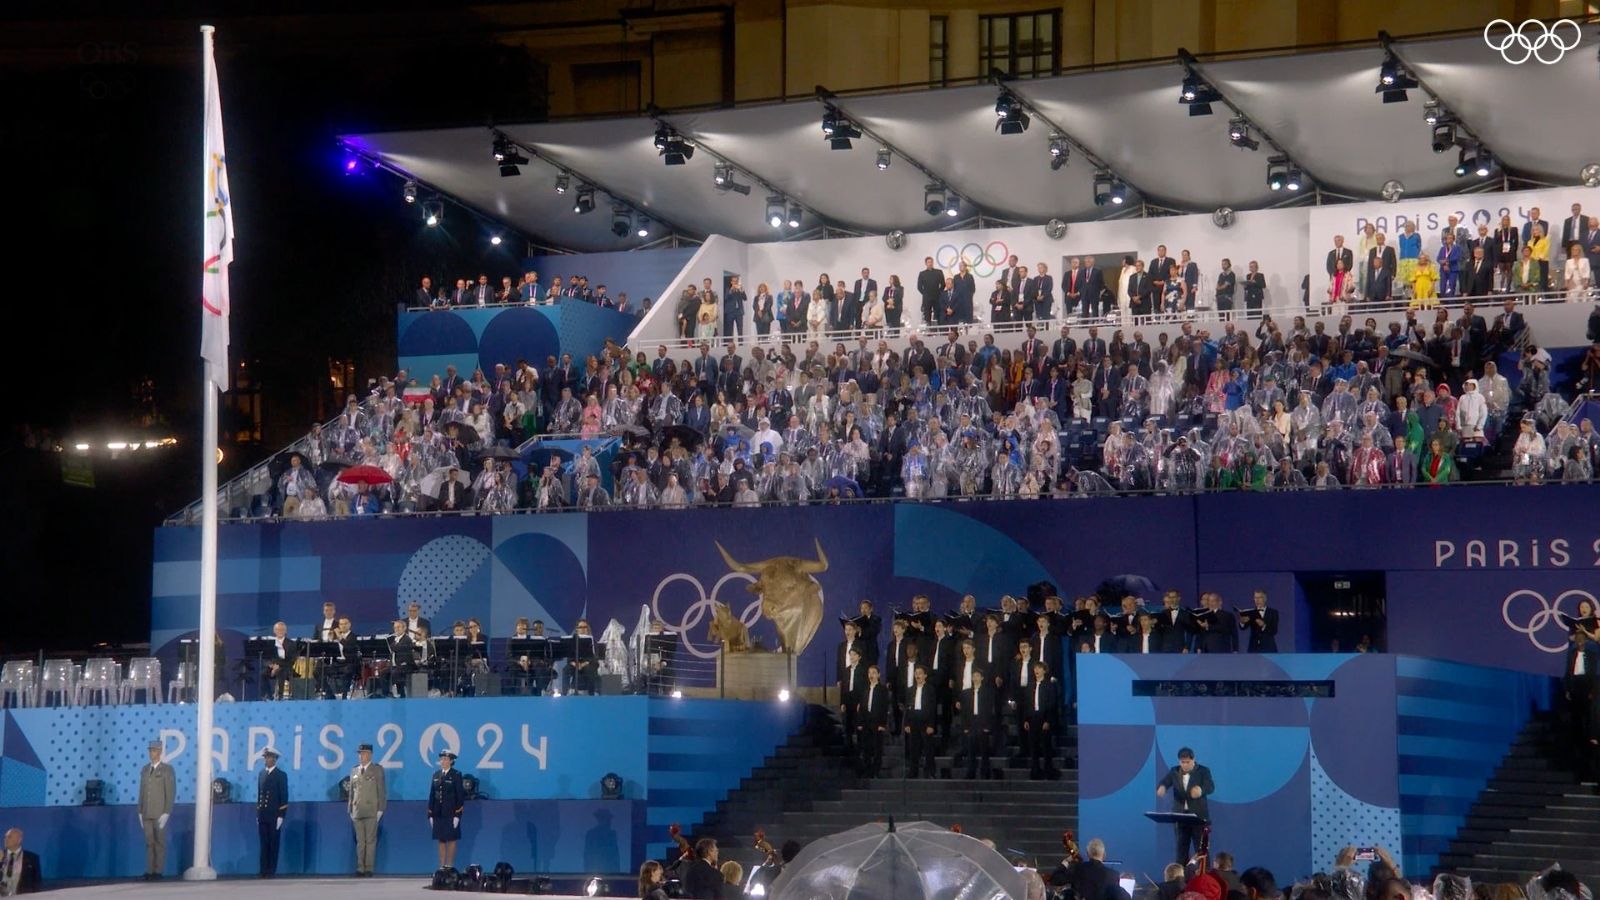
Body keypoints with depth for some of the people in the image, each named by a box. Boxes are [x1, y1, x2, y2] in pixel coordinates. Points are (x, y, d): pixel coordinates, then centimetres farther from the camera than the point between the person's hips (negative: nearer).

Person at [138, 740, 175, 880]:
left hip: (160, 814, -5)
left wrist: (166, 813, -14)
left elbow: (171, 792, -8)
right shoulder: (145, 770, 13)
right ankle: (150, 871, 4)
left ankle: (158, 871, 0)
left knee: (159, 842, -2)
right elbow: (142, 792, 15)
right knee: (149, 842, 4)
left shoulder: (167, 770, -4)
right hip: (147, 813, 5)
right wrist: (140, 812, 8)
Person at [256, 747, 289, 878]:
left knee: (273, 845, -2)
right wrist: (258, 813, 9)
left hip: (274, 815, -4)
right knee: (264, 844, 3)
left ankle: (271, 871, 0)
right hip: (263, 815, 4)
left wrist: (281, 815, -11)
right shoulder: (262, 774, 13)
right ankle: (263, 871, 4)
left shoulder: (281, 775, -2)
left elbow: (284, 797, -5)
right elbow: (259, 794, 14)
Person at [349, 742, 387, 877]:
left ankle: (369, 869, -4)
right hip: (357, 811, 4)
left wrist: (380, 809, -7)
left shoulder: (377, 769, 4)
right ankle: (360, 869, 3)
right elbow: (351, 791, 16)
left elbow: (382, 790, 0)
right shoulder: (354, 771, 16)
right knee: (360, 841, 3)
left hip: (371, 810, -4)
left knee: (370, 841, -5)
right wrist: (350, 810, 10)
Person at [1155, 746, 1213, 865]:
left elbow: (1211, 787, -17)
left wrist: (1201, 790, -41)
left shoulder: (1203, 771, -3)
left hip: (1198, 816, -3)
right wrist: (1161, 787, -31)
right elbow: (1163, 782, -5)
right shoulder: (1174, 772, 8)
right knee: (1181, 850, 5)